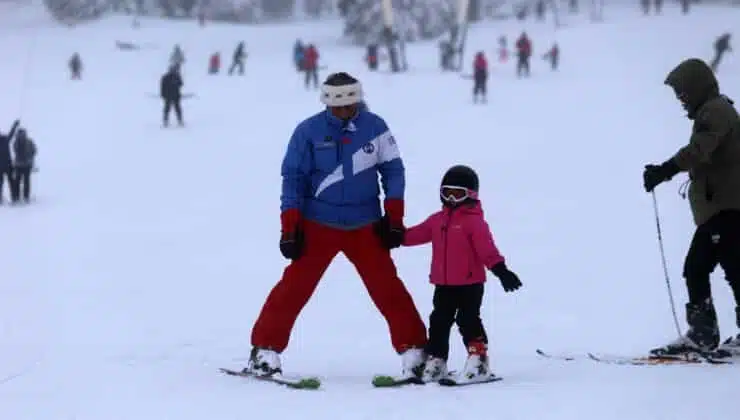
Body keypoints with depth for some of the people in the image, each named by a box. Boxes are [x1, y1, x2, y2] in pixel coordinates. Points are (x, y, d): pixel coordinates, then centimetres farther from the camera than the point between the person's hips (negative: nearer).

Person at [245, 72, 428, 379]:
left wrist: (394, 218, 0)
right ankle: (265, 349, 4)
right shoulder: (309, 131, -7)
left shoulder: (374, 126, -3)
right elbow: (293, 178, -2)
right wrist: (289, 227, -6)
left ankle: (414, 351, 6)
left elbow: (392, 170, 5)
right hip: (318, 226, -1)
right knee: (294, 287, -4)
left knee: (388, 289, -1)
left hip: (365, 227, 1)